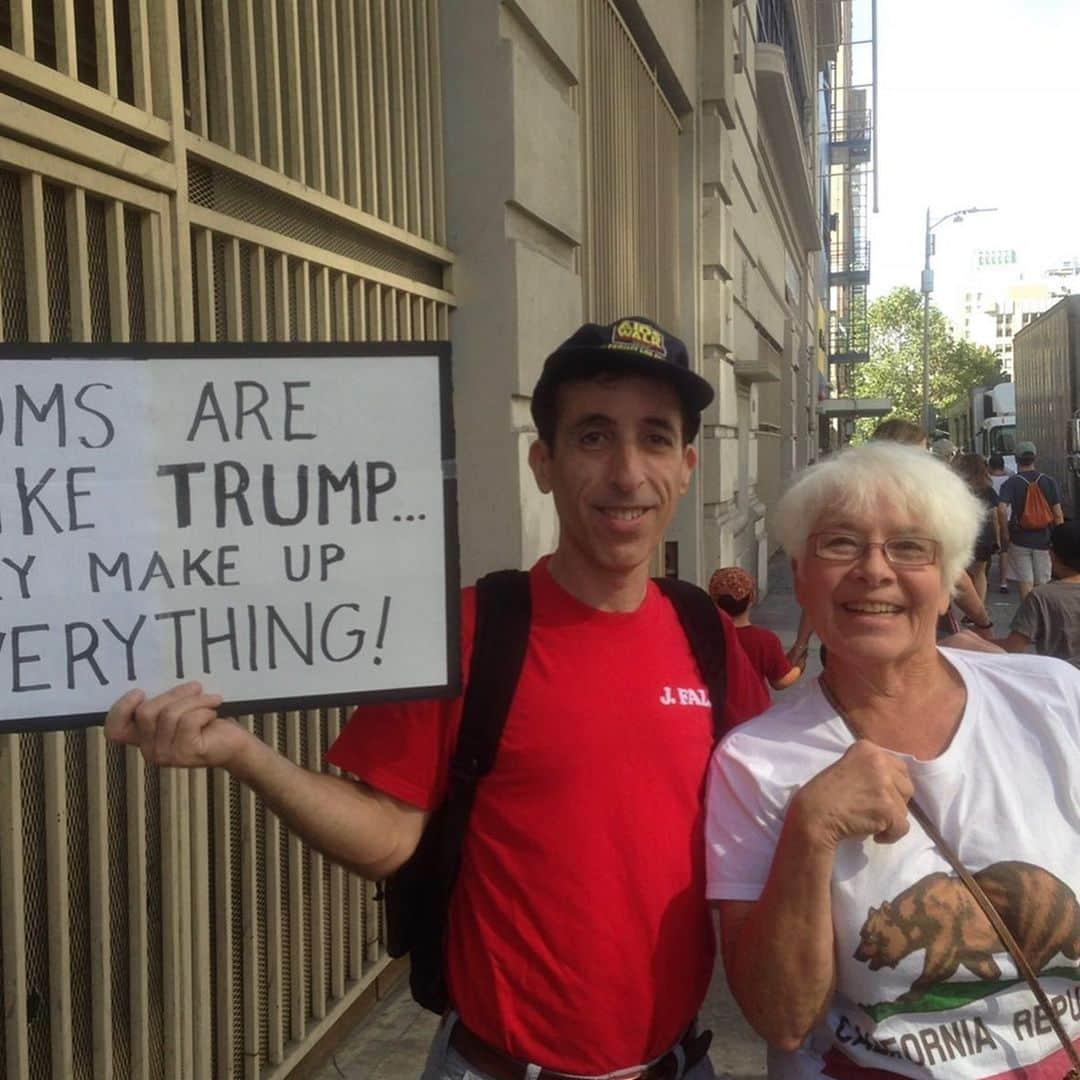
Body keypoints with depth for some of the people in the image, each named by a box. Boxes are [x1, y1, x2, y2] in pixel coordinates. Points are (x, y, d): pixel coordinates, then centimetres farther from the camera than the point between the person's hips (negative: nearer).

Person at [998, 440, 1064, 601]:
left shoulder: (1010, 484, -6)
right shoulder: (1049, 481, 1)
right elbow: (1058, 514, -1)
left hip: (1019, 540, -2)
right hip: (1043, 539, 2)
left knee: (1025, 583, 1)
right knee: (1042, 584, 10)